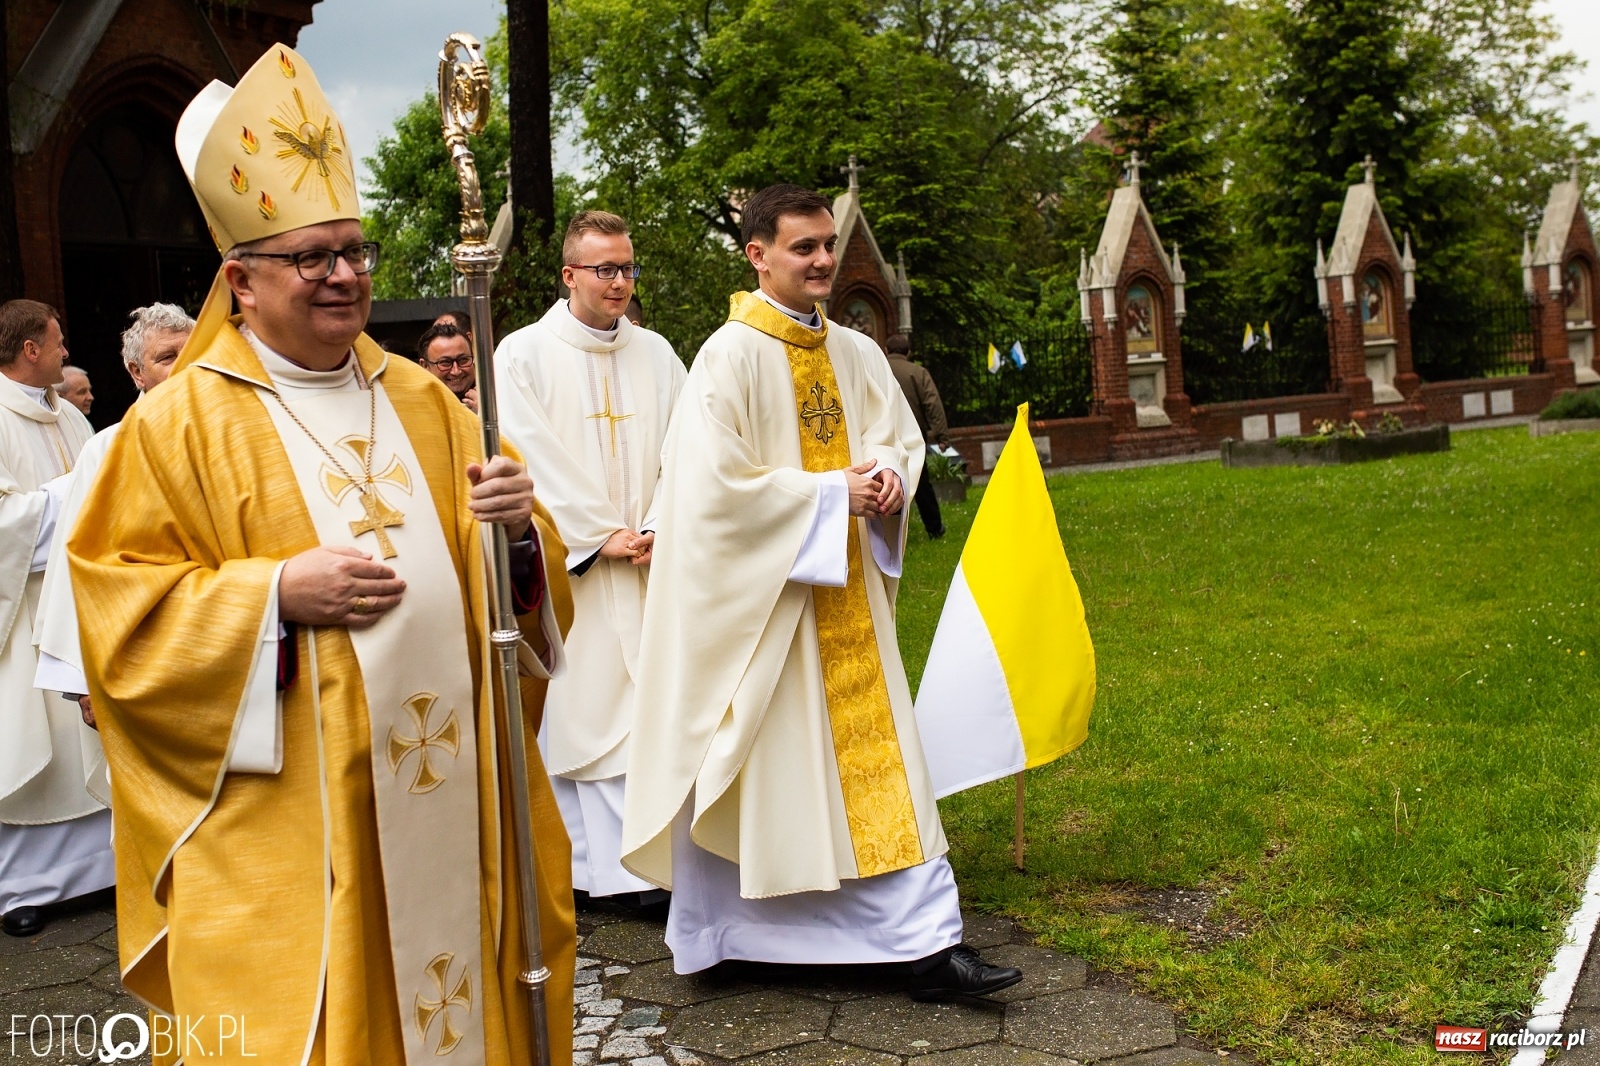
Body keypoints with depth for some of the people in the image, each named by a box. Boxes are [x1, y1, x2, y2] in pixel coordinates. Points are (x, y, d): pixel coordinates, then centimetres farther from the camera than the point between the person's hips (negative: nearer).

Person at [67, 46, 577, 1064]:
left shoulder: (422, 400, 10)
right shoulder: (179, 421, -3)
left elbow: (513, 578, 12)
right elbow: (118, 608, -5)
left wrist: (517, 525, -11)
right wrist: (276, 595, -17)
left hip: (450, 786, 4)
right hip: (287, 818, -4)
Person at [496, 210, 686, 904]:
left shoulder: (655, 354, 11)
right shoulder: (523, 355, 0)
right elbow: (536, 461, -7)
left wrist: (658, 529, -9)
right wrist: (601, 538, -9)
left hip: (650, 565, 3)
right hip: (567, 569, -3)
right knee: (573, 709, 0)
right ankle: (580, 861, 8)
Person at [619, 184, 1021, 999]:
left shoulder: (856, 353, 9)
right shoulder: (731, 355, -11)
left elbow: (901, 437, 19)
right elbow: (718, 483, -17)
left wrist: (890, 474, -5)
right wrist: (834, 492, -15)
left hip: (847, 596, 6)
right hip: (762, 597, -5)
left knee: (879, 759, 5)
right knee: (770, 767, 4)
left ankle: (927, 941, 11)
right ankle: (727, 936, 25)